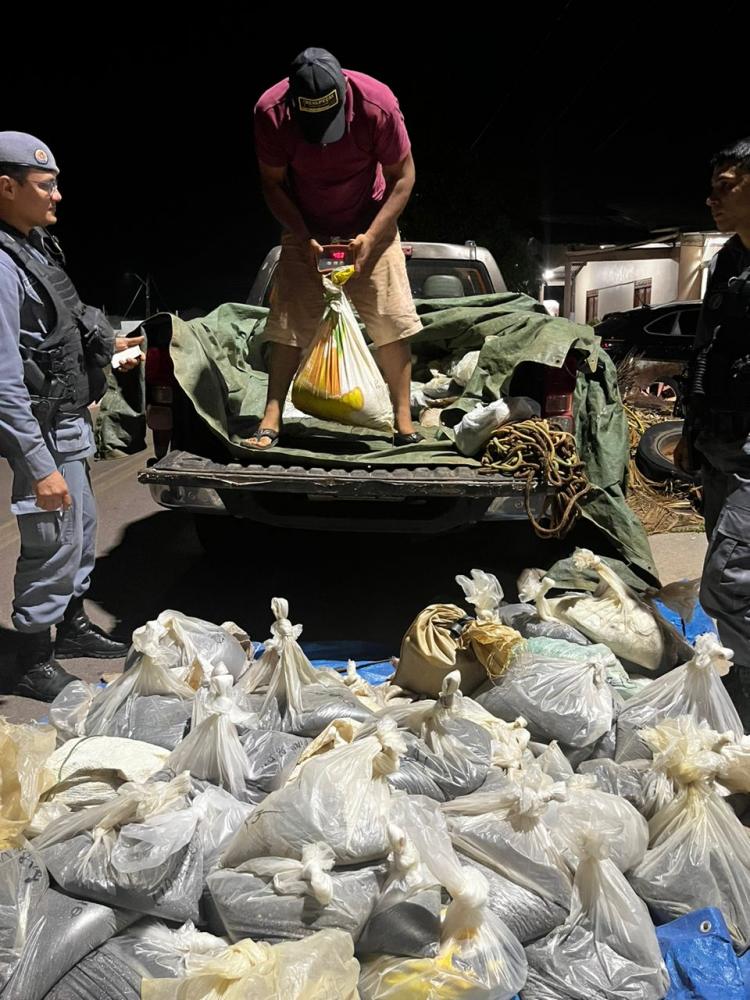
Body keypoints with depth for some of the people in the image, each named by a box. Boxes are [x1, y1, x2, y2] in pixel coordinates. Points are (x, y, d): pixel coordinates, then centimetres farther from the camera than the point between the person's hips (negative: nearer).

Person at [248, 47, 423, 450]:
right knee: (288, 324, -7)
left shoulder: (376, 103, -24)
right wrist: (304, 238, -19)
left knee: (391, 322, -8)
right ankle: (270, 421, -2)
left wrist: (369, 237, -22)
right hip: (305, 229, 1)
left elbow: (402, 176, -13)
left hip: (370, 227, -1)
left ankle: (404, 423, 0)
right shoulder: (271, 112, -21)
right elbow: (272, 183, -8)